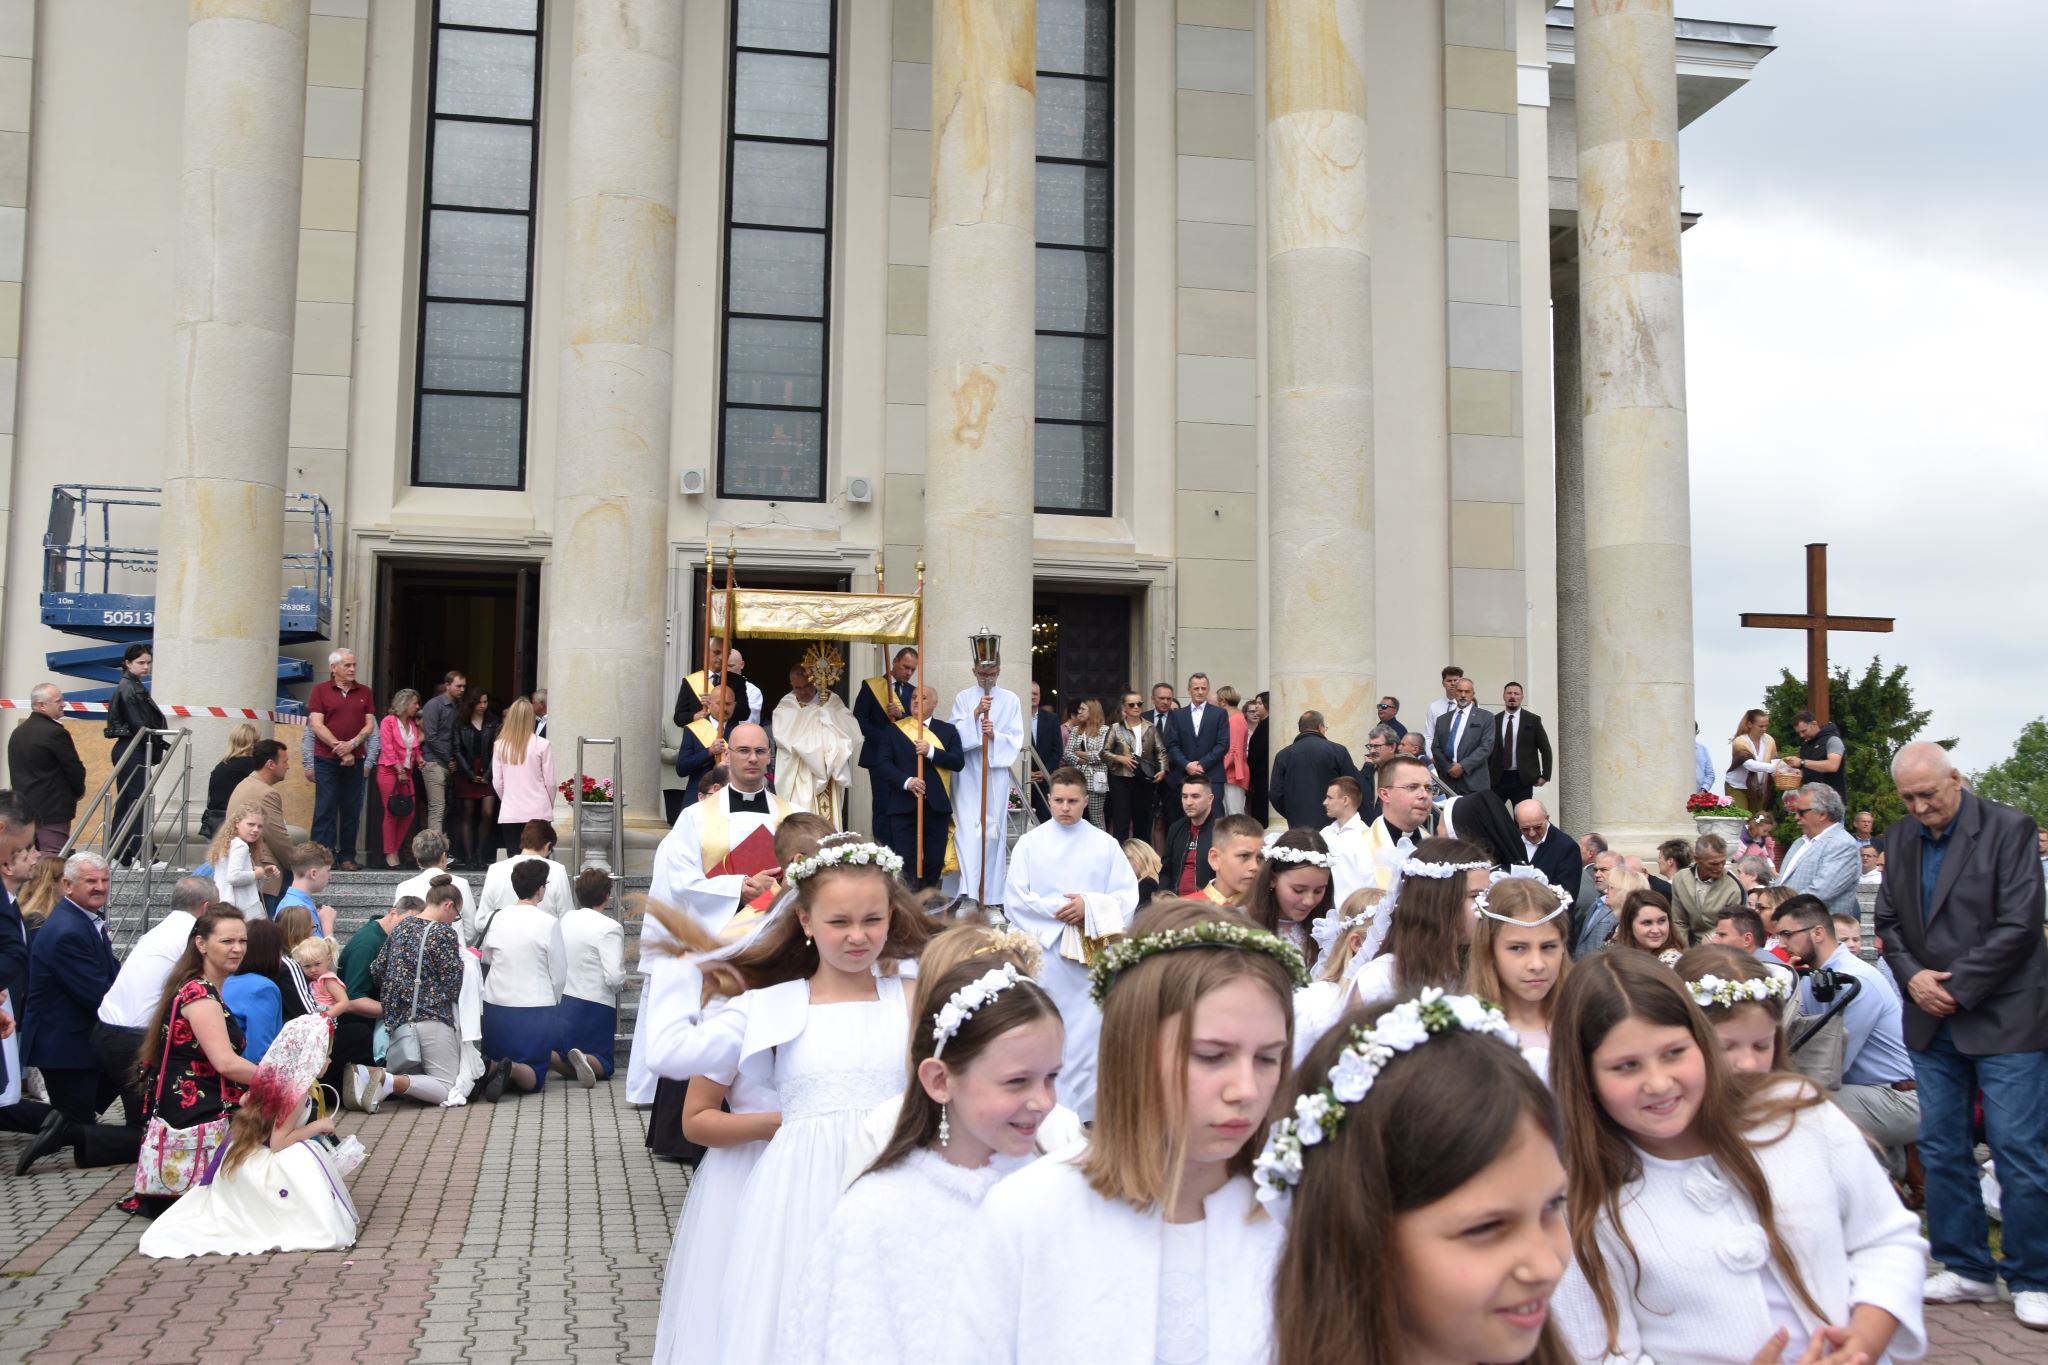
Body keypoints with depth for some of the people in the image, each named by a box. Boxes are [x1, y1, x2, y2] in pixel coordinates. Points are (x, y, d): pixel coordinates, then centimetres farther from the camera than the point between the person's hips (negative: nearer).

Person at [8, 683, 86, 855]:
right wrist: (79, 791, 7)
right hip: (52, 810, -9)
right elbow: (75, 769, -13)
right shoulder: (55, 733, -16)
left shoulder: (17, 732, 11)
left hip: (24, 808, 9)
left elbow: (17, 770, 16)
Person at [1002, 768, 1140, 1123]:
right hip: (1043, 952, 0)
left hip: (1092, 955, 0)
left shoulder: (1105, 845, 3)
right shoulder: (1029, 844, 2)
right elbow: (1014, 900, -3)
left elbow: (1128, 896, -1)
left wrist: (1090, 907, -16)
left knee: (1088, 1032, -1)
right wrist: (1058, 910, -13)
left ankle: (1083, 1110, 8)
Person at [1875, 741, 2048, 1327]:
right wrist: (1912, 976, -5)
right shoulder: (1900, 837, 9)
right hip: (1933, 1022, 6)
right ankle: (1968, 1270, 21)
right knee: (1941, 1148, 9)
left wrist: (1957, 988, -15)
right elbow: (1887, 920, 13)